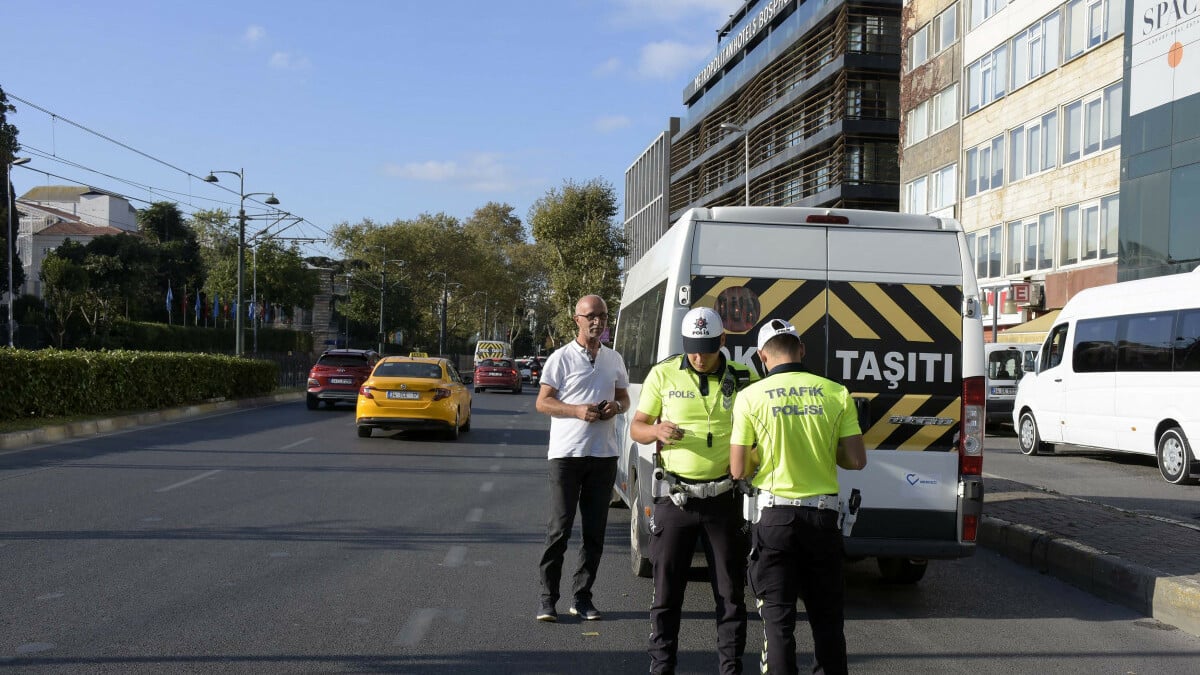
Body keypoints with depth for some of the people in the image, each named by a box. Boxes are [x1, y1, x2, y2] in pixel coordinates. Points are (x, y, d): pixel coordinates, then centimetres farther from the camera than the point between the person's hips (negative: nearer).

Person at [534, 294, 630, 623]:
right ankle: (548, 597, 5)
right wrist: (577, 411, -19)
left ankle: (582, 597, 16)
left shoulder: (614, 359, 12)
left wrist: (617, 406, -4)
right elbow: (542, 402, -4)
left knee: (595, 531, 7)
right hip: (567, 452, -5)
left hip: (604, 454, 5)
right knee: (559, 528, -3)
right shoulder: (561, 358, -3)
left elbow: (624, 397, 20)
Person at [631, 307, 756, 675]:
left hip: (724, 497, 1)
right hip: (675, 495, 0)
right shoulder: (663, 374, -1)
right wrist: (656, 431, -18)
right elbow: (636, 428, 4)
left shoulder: (742, 379, 1)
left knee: (730, 591, 8)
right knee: (667, 589, 6)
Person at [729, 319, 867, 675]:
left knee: (778, 617, 6)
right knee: (827, 616, 17)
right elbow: (856, 460, -2)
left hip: (775, 515, -2)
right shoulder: (836, 393, -2)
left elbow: (738, 470, -7)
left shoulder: (751, 397, -7)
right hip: (823, 515, 2)